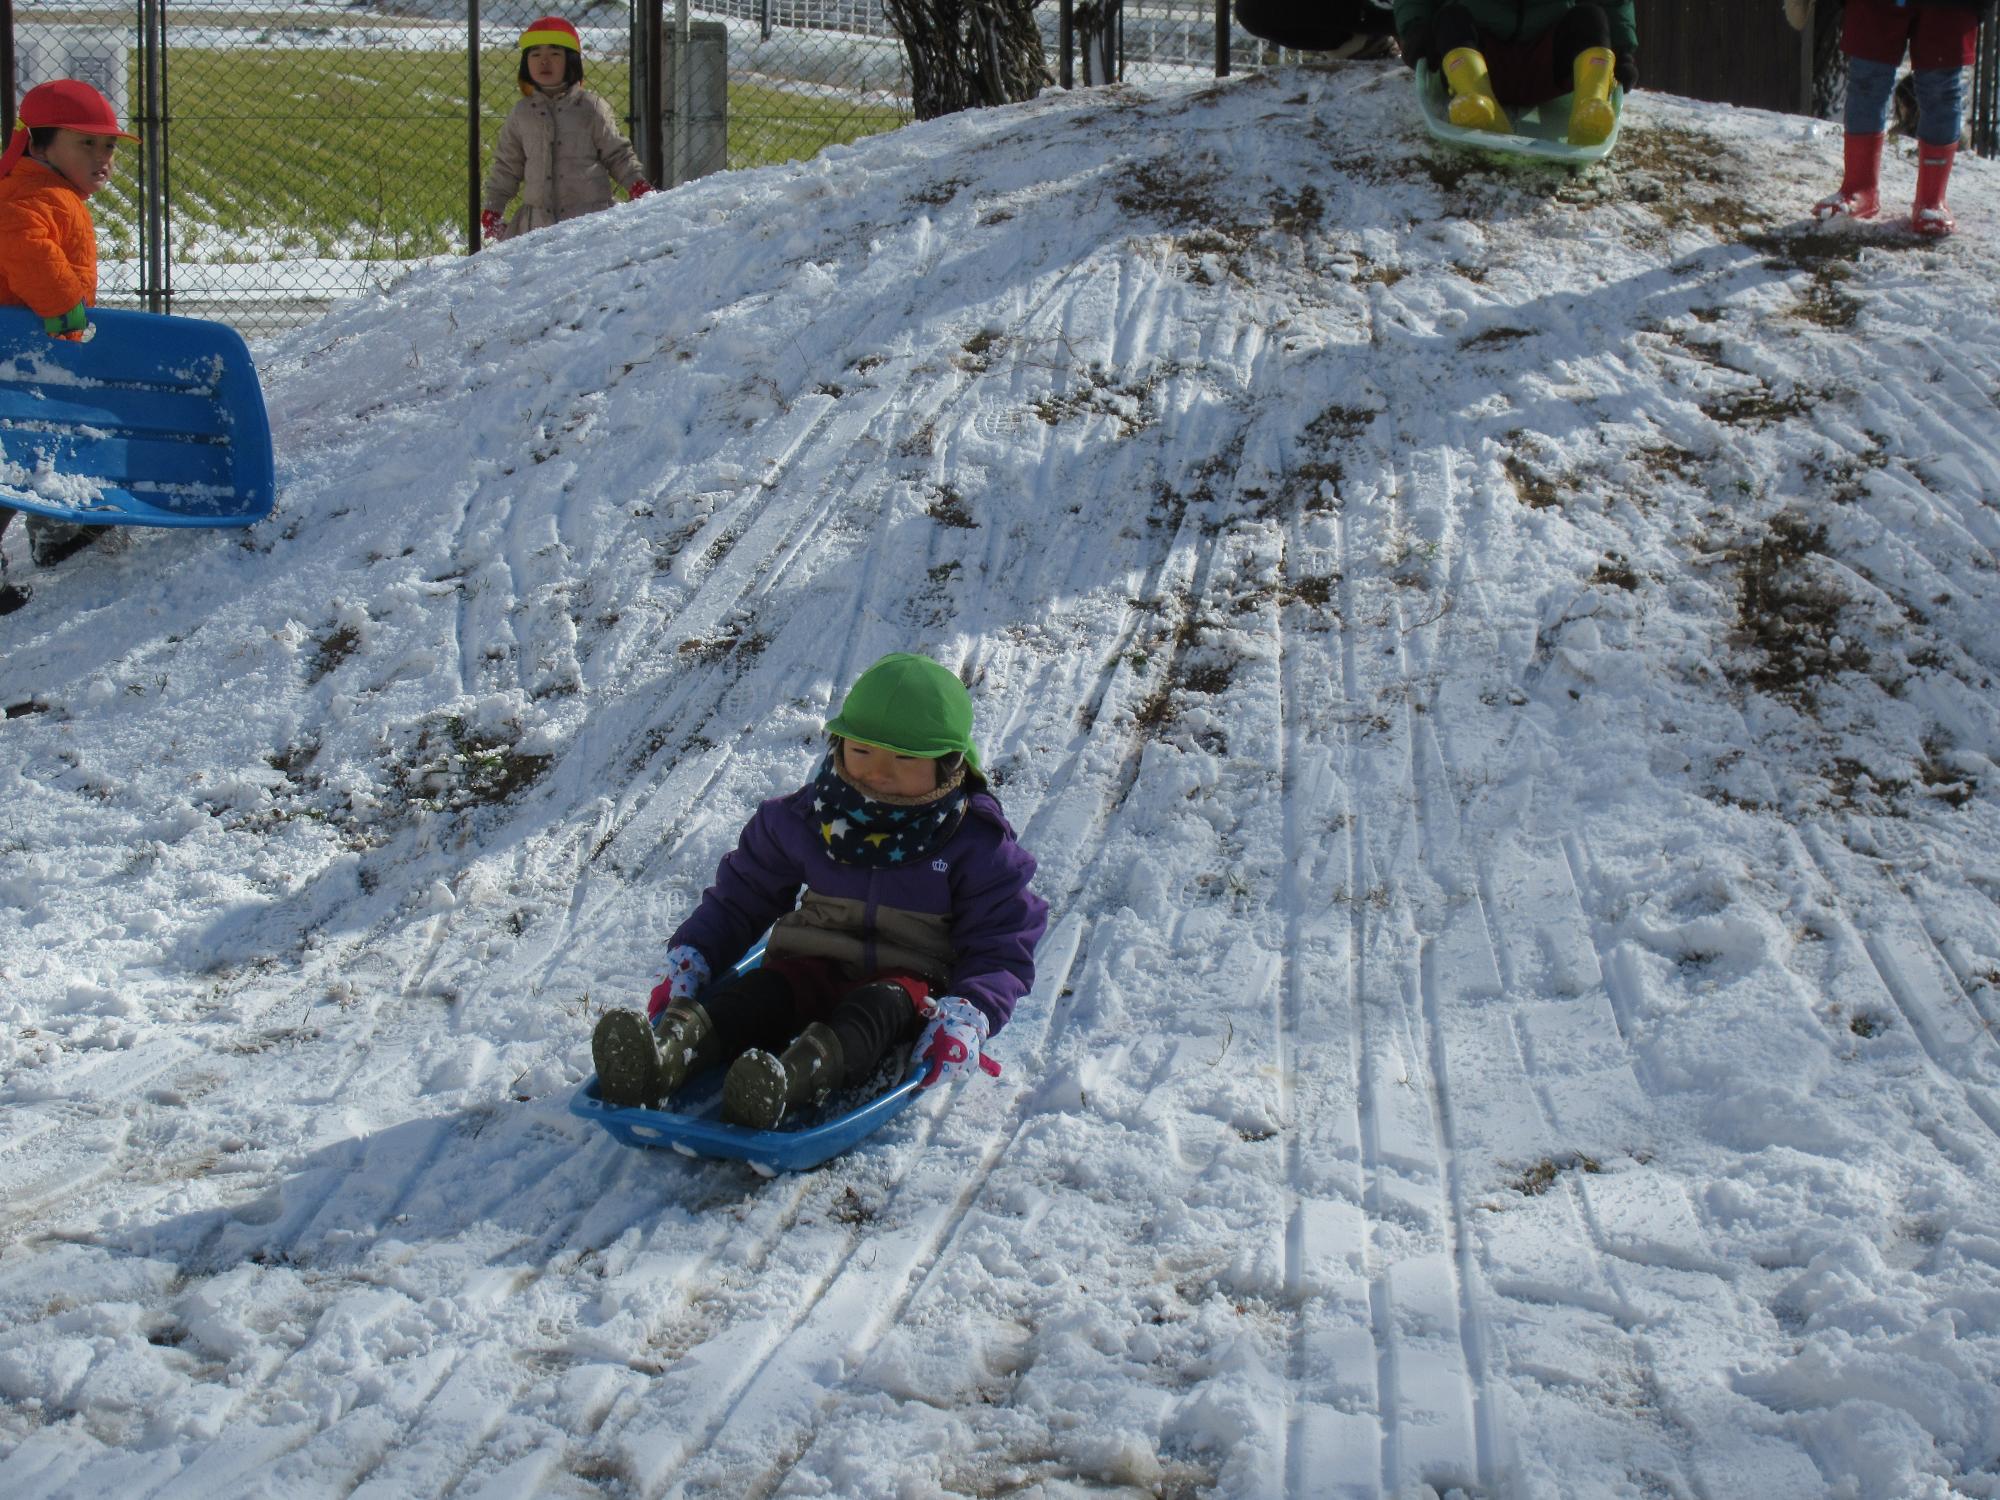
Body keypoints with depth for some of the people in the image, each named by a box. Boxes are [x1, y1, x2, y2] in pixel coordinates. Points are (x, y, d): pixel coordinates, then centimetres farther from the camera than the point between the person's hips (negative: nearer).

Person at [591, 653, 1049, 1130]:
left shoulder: (977, 845, -4)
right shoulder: (801, 821, 6)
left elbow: (1002, 949, -4)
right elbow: (740, 898, 18)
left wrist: (969, 1017, -24)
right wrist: (689, 958, 2)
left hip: (909, 982, -3)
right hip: (812, 968, 3)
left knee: (880, 1006, -37)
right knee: (761, 992, -29)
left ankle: (790, 1080, -67)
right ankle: (664, 1053, -59)